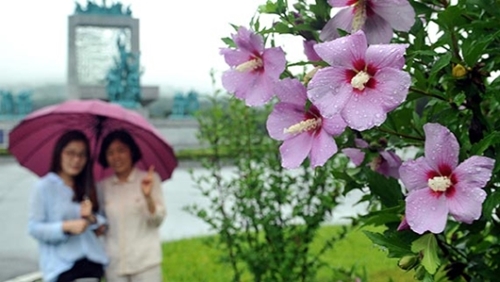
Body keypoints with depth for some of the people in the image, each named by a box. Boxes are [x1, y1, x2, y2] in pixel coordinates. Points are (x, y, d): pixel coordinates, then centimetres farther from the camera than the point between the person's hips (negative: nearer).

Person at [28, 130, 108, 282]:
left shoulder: (87, 188, 11)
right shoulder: (44, 186, -4)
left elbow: (103, 226, 13)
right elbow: (34, 227, -8)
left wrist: (91, 218, -8)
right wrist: (66, 226, -20)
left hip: (93, 261, 5)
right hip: (62, 266, -5)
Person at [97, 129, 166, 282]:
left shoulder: (150, 179, -2)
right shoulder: (102, 187, 6)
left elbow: (157, 219, -7)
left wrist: (148, 196, -24)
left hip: (145, 261, -3)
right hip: (114, 263, 3)